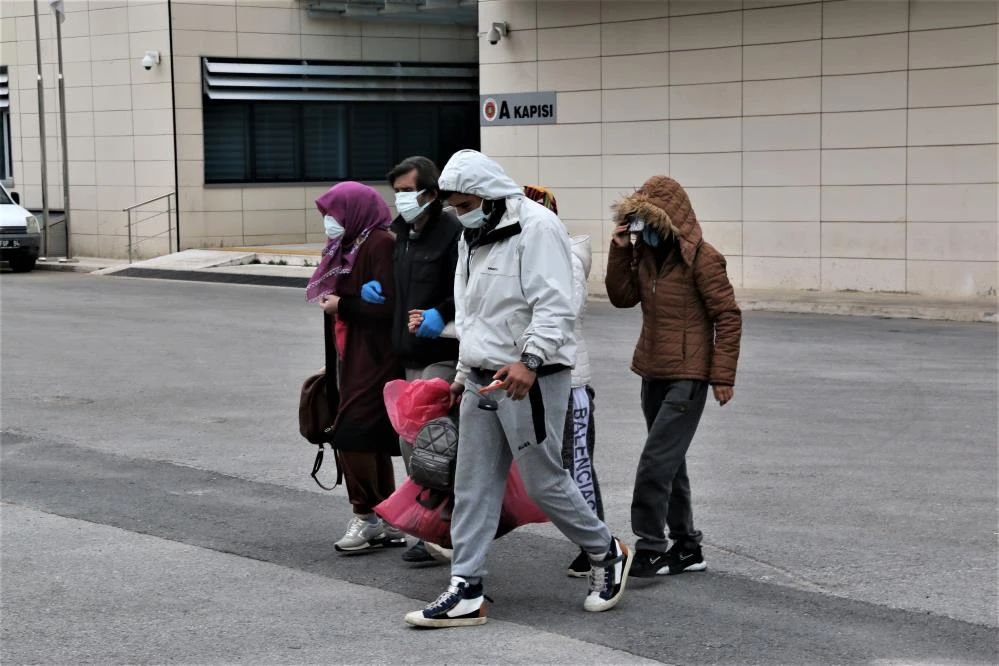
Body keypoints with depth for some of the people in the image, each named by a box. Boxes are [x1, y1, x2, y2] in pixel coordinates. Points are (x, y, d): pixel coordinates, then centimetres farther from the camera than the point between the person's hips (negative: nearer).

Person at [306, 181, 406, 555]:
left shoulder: (379, 244, -14)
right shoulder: (354, 245, 15)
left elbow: (388, 304, -21)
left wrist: (342, 305, -14)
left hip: (375, 358, -10)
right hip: (355, 356, 10)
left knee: (352, 434, -10)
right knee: (372, 439, 11)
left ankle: (366, 518, 0)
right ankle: (388, 524, 17)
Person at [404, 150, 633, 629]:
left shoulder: (535, 227, -13)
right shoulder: (472, 239, 17)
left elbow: (555, 304, -21)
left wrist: (530, 361, -30)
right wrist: (464, 372, 25)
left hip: (529, 379, -9)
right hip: (482, 380, 9)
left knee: (543, 481, -2)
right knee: (473, 486, 6)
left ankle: (606, 554, 21)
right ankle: (466, 592, 9)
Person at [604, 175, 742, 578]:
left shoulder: (701, 258, -13)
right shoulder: (645, 253, 8)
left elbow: (728, 317, -12)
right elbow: (623, 298, 9)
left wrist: (723, 375, -14)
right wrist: (620, 250, -3)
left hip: (687, 377, -8)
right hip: (653, 374, 8)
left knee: (656, 462, -13)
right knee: (669, 463, 14)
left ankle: (650, 550, -6)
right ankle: (686, 548, 24)